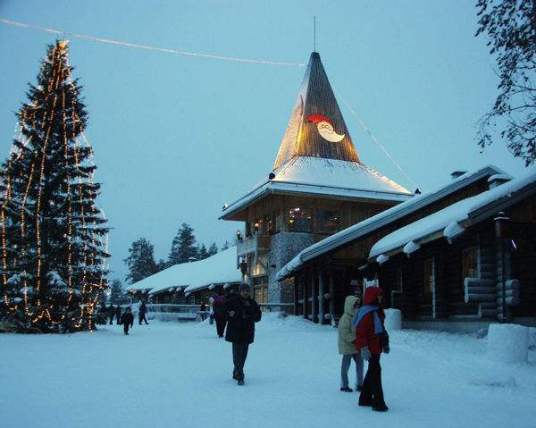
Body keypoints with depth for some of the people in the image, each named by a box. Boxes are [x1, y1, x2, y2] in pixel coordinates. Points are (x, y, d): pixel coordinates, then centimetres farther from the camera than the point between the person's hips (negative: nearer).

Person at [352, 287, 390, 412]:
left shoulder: (377, 311, 13)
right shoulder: (366, 313, -19)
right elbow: (360, 331, -23)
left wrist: (385, 344, 24)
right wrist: (363, 347, -29)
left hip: (376, 346, 11)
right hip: (370, 348, -11)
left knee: (372, 372, 17)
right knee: (375, 371, -8)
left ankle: (365, 398, 29)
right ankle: (378, 402, -5)